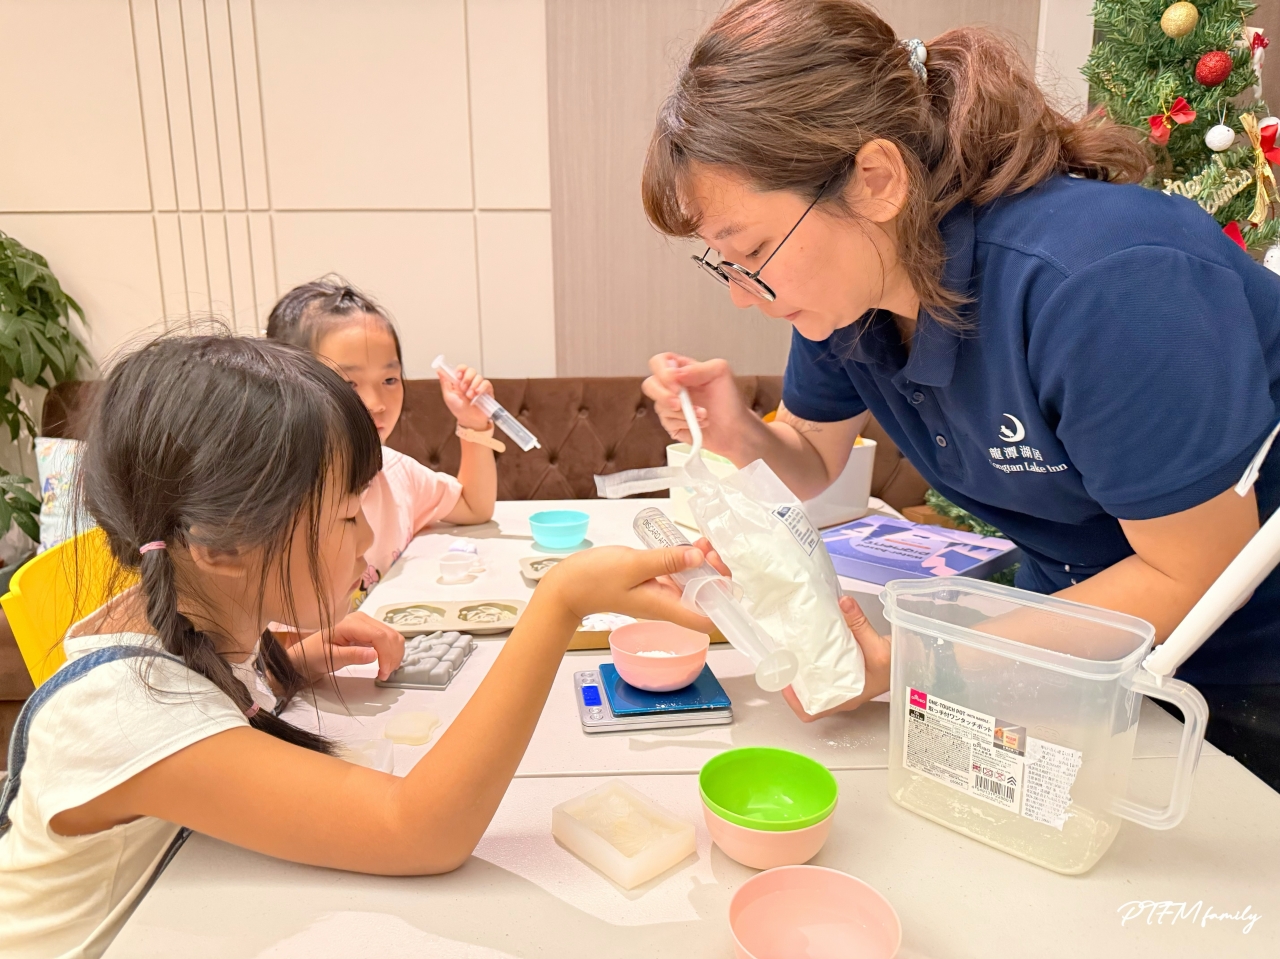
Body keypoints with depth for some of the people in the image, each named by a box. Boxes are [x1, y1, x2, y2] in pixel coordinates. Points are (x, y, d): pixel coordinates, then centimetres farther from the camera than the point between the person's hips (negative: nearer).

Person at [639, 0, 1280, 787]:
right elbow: (814, 461, 1)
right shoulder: (841, 277, -13)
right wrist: (736, 434, -22)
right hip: (1079, 609, 6)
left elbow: (1191, 575, -27)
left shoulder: (1106, 283, -36)